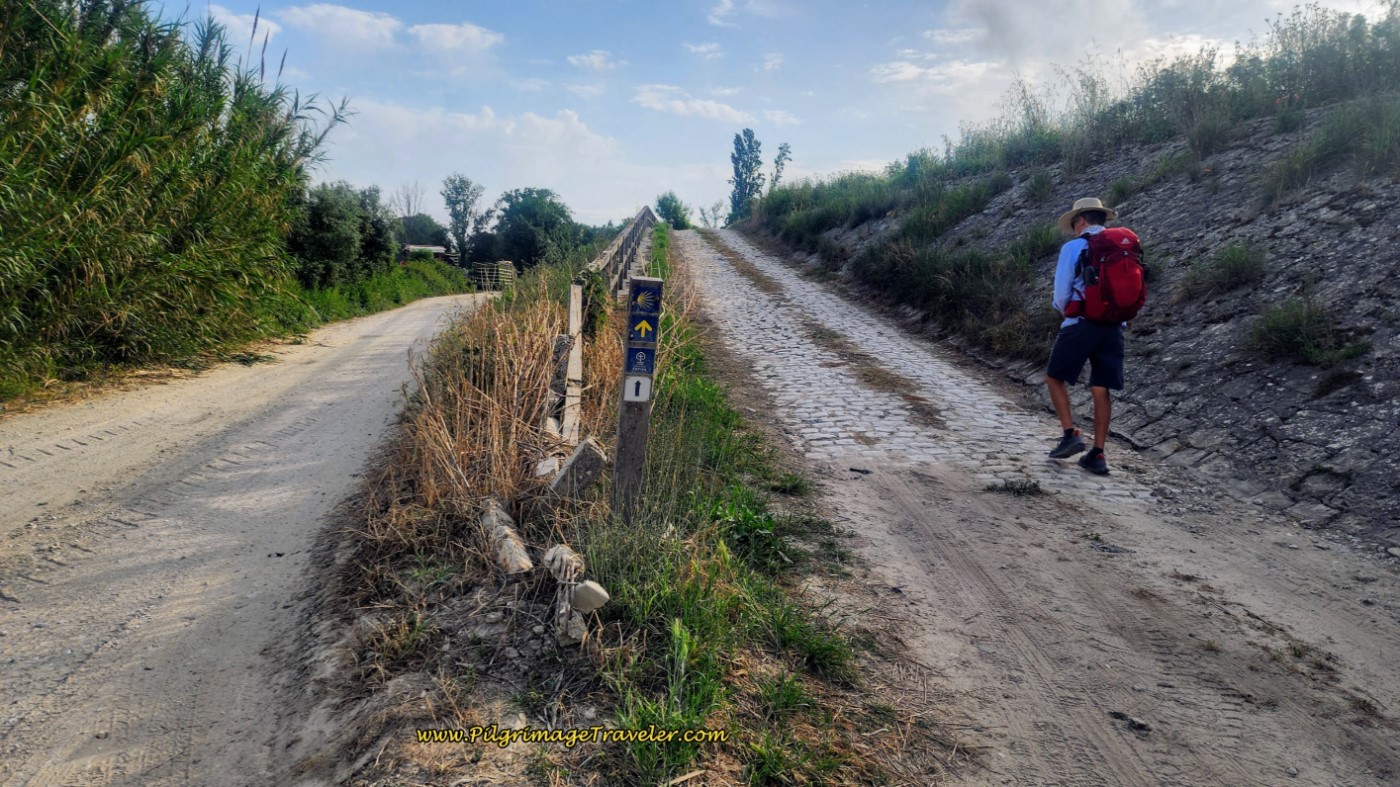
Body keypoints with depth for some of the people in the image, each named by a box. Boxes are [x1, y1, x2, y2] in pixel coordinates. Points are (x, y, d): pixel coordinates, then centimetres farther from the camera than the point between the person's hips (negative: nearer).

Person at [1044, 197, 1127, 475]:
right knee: (1101, 390, 8)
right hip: (1114, 327, 5)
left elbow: (1061, 294, -6)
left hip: (1081, 325, -5)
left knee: (1055, 378, 12)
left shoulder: (1073, 247, -6)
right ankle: (1098, 454, 11)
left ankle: (1070, 434, 2)